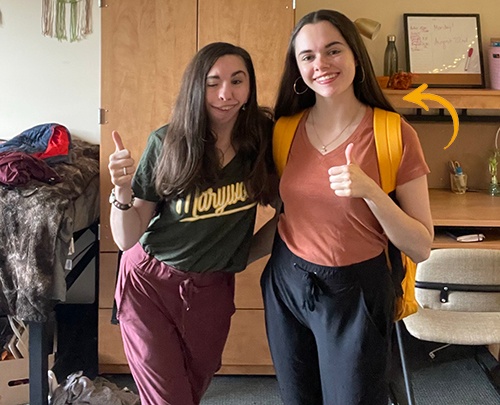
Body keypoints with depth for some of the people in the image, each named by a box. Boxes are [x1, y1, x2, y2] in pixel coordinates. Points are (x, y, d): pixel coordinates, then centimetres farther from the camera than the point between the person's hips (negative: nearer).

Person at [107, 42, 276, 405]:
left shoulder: (263, 137, -13)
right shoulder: (167, 143, -17)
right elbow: (127, 239, -13)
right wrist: (122, 191, -31)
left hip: (213, 289, 3)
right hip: (150, 282, -3)